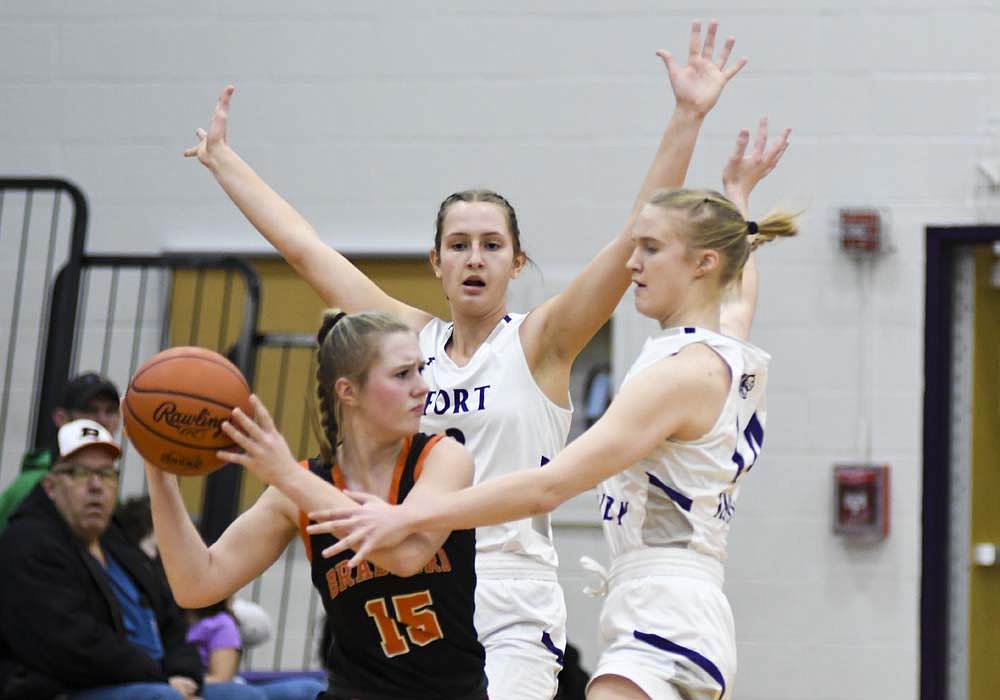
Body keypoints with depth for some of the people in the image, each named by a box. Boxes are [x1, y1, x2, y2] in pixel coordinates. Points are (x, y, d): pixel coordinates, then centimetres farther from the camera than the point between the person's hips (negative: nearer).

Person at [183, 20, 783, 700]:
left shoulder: (539, 342, 0)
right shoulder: (411, 337, 9)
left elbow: (638, 237, -10)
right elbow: (304, 247, 13)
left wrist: (688, 116, -17)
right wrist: (224, 159, 17)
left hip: (511, 615, -4)